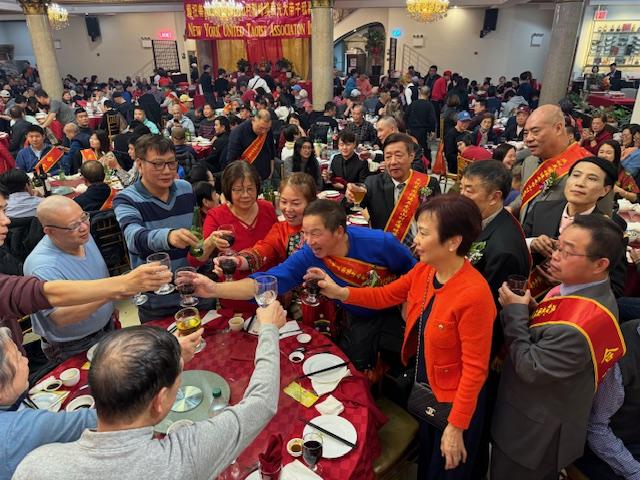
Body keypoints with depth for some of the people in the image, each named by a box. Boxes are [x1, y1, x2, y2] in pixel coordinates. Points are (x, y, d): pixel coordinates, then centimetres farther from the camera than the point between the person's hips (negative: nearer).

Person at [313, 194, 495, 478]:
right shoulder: (423, 271, -10)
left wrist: (456, 426, -18)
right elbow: (385, 296, 5)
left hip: (453, 402, -6)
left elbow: (475, 368, -24)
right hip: (421, 389, 6)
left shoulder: (474, 294, -31)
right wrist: (340, 292, -9)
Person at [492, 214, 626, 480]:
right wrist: (521, 309, -11)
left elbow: (530, 369, -28)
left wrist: (515, 312, -22)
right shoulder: (575, 288, -3)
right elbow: (540, 341, 7)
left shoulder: (580, 324, -35)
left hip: (534, 436, -8)